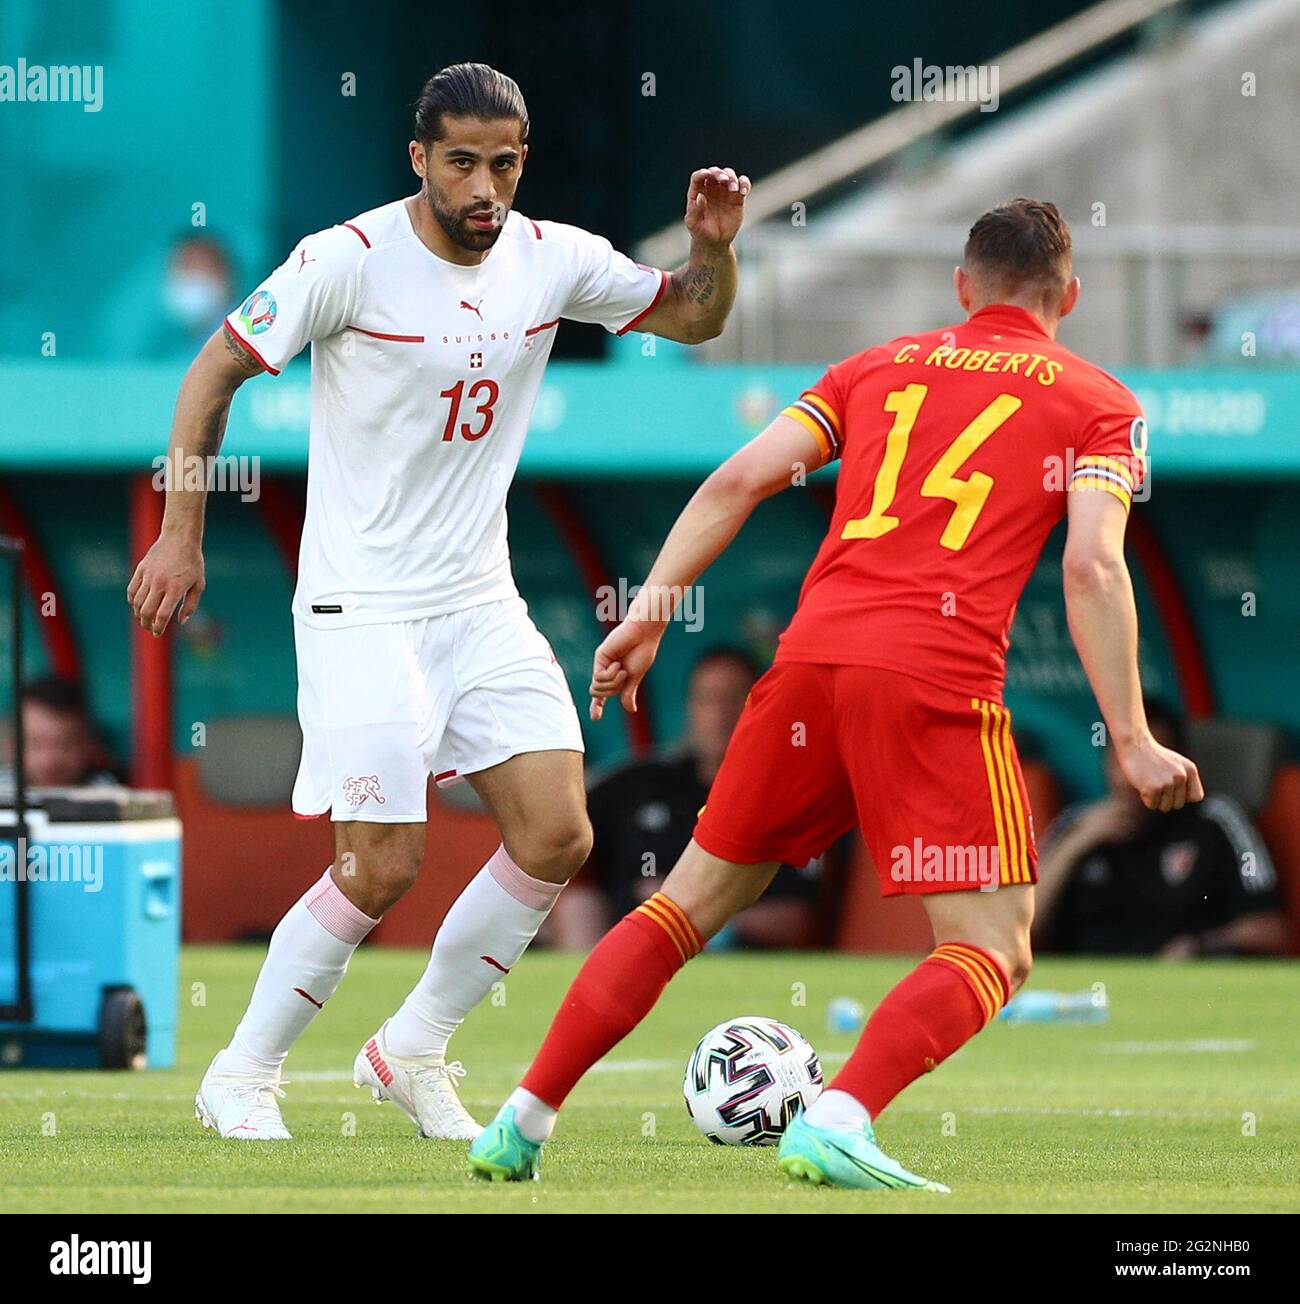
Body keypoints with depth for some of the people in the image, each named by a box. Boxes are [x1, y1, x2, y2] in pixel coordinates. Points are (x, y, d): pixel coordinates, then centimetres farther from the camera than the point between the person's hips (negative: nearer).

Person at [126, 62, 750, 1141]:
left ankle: (411, 1052, 14)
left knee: (557, 835, -5)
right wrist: (181, 534, -8)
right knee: (383, 866, -11)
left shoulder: (553, 261, 1)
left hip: (481, 599, 6)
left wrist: (714, 245, -7)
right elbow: (217, 371, -6)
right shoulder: (349, 260, -13)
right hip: (361, 607, -6)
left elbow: (693, 317, 14)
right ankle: (242, 1074, 8)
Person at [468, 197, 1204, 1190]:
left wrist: (650, 609, 12)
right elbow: (1093, 567, -2)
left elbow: (739, 480, 12)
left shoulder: (879, 368, 23)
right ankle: (838, 1124, -22)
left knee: (696, 895, 18)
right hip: (940, 680, -4)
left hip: (811, 660, 4)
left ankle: (526, 1119, 14)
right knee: (992, 951, 1)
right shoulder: (1099, 404, 12)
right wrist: (1132, 741, -3)